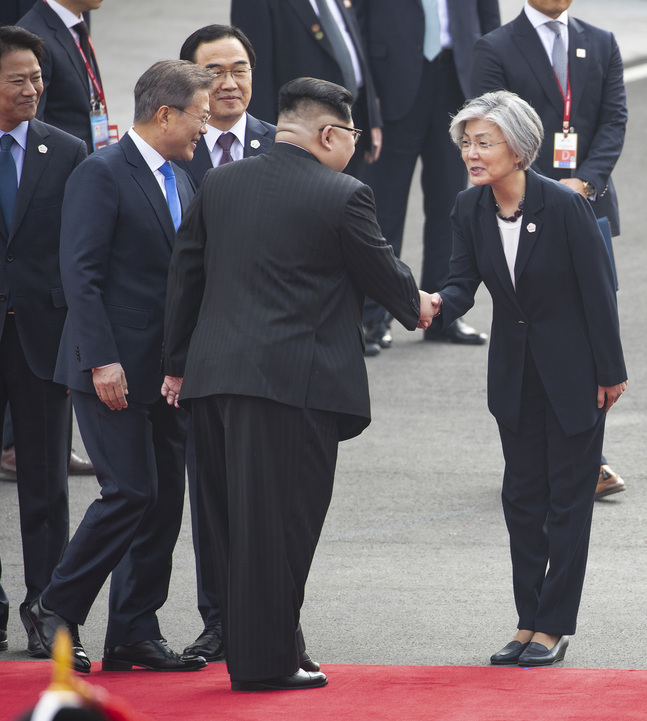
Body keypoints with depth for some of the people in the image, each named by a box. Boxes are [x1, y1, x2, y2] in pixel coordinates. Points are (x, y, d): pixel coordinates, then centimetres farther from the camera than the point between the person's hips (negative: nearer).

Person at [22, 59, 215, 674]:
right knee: (131, 493, -12)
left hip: (167, 371, 8)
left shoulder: (178, 183, 17)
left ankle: (134, 634, 10)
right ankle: (57, 609, 2)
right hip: (115, 370, -8)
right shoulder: (100, 175, -10)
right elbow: (80, 273, -16)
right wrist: (103, 361, -21)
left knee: (165, 501, 5)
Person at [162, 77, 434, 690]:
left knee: (229, 520, 12)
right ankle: (265, 661, 1)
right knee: (277, 521, -2)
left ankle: (248, 653, 19)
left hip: (214, 374, 6)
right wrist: (415, 306, 26)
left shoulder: (219, 184, 9)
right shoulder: (342, 196, -8)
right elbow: (380, 271, 4)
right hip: (293, 380, -6)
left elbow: (184, 272, 13)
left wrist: (177, 361, 21)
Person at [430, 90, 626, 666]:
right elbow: (463, 283, -6)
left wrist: (611, 374, -11)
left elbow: (598, 290, -16)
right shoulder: (470, 210, -7)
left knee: (568, 497, 1)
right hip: (515, 370, 6)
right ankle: (529, 623, 17)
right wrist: (437, 305, -30)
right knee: (522, 496, 9)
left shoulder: (565, 205, -22)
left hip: (573, 369, -6)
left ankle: (553, 628, 5)